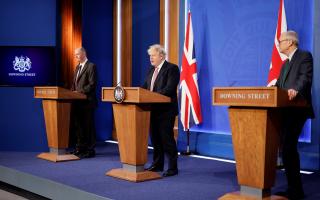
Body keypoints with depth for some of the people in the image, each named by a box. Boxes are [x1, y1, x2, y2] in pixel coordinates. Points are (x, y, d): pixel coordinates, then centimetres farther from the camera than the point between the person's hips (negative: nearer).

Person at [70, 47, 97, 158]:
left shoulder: (91, 66, -8)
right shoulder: (78, 67, 19)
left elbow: (92, 84, -15)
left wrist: (80, 92, -17)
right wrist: (73, 91, 4)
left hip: (87, 101, -8)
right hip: (78, 101, 8)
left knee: (88, 126, -2)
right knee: (77, 125, 11)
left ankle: (90, 150, 5)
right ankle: (80, 148, 21)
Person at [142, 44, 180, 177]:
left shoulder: (172, 68, -9)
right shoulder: (152, 70, 16)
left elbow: (169, 89, -20)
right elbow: (145, 86, 14)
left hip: (166, 110, -8)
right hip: (153, 109, 8)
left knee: (167, 138, -5)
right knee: (155, 138, 14)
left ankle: (172, 168, 4)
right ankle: (157, 165, 27)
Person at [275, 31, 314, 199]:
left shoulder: (305, 56, -2)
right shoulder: (286, 63, 25)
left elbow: (306, 77, -20)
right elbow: (278, 85, 22)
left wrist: (296, 89, -37)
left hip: (297, 109, -9)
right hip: (286, 111, 9)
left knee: (288, 148, -14)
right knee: (287, 148, 9)